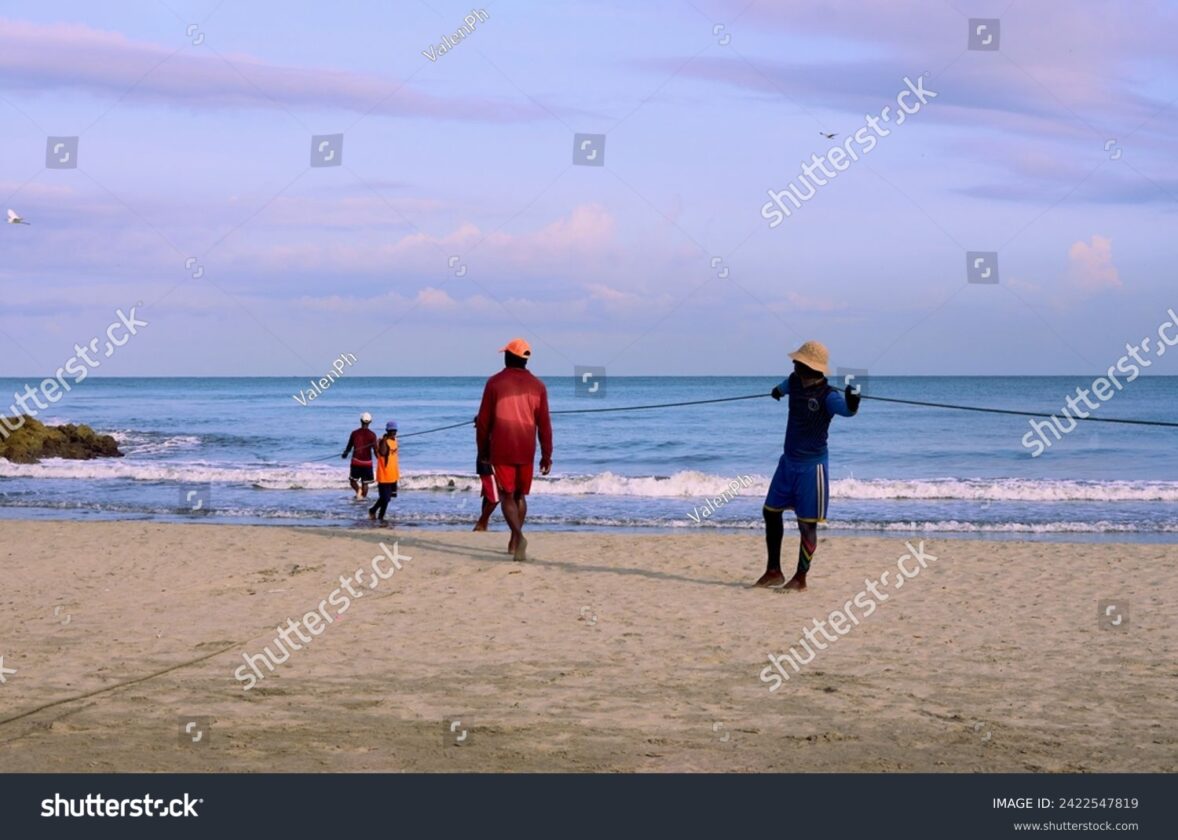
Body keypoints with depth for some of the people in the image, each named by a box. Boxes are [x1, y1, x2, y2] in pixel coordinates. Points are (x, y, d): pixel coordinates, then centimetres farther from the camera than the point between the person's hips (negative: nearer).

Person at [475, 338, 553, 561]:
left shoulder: (495, 383, -4)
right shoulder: (537, 386, 3)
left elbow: (483, 420, -2)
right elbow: (544, 424, 3)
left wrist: (483, 450, 10)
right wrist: (547, 456, 9)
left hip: (501, 449, -3)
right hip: (526, 450, 3)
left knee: (507, 495, -1)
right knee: (520, 495, 16)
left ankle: (519, 536, -23)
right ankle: (514, 542, 19)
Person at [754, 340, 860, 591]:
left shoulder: (827, 396, -21)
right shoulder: (794, 382, 1)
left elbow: (846, 410, -41)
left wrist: (852, 401, -64)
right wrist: (778, 391, 50)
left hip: (811, 466, -8)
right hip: (788, 461, 8)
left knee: (807, 523, -2)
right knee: (771, 512, 13)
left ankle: (801, 578, 11)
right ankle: (774, 572, 24)